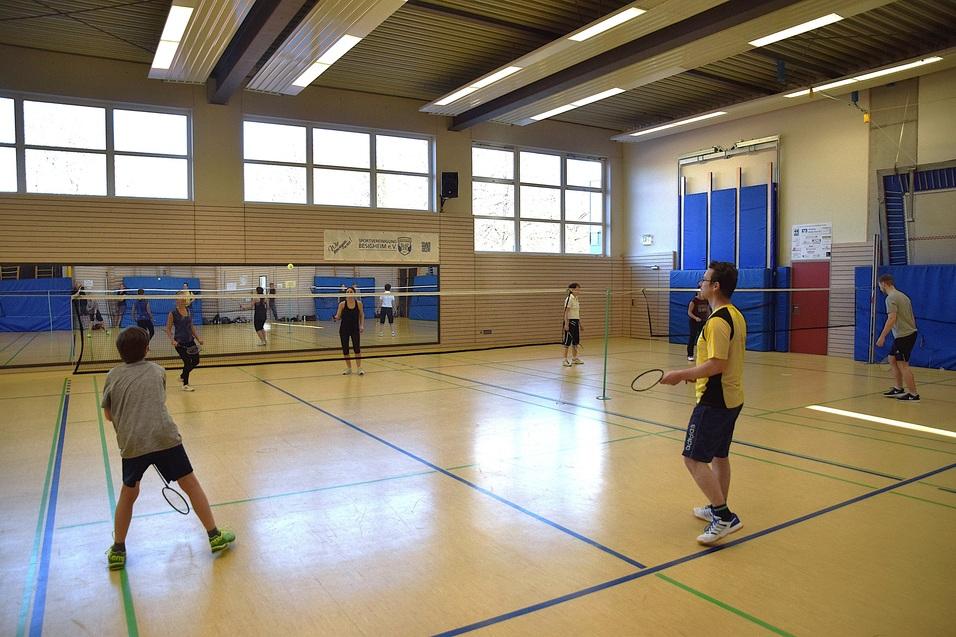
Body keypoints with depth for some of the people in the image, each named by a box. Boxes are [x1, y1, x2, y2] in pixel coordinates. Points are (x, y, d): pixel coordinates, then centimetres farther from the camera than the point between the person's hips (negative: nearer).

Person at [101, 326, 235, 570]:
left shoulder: (113, 375, 13)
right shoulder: (157, 370, 14)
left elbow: (109, 415, 19)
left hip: (131, 444, 1)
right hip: (164, 437, -1)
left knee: (128, 493, 24)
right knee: (190, 484, 12)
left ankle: (118, 551, 29)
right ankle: (215, 536, 16)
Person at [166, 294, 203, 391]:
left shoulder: (188, 311, 8)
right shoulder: (173, 313, -9)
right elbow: (168, 329, -7)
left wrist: (198, 338, 8)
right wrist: (172, 340, -20)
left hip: (190, 340, 6)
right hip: (179, 342, -6)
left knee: (196, 361, 7)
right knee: (187, 362, -4)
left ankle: (183, 376, 33)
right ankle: (185, 385, 15)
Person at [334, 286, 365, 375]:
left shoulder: (359, 303, -6)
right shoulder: (342, 304, -8)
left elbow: (362, 315, 7)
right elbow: (338, 317, -4)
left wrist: (362, 325, -2)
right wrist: (337, 317, -27)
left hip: (355, 329, 0)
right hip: (344, 329, 0)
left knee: (357, 348, -7)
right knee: (345, 349, 4)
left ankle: (359, 368, 5)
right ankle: (349, 368, 19)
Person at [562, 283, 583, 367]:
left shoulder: (576, 299, 11)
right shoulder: (569, 299, -14)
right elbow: (566, 312, -17)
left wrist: (579, 322, 18)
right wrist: (566, 324, -22)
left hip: (576, 321, 8)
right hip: (570, 321, -8)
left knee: (576, 340, 12)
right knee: (568, 340, -4)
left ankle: (574, 358, 23)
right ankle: (565, 359, 2)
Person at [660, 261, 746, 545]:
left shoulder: (718, 321, -22)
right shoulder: (736, 316, 9)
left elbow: (716, 365, -27)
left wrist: (680, 374, -18)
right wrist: (695, 373, 16)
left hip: (714, 401, -10)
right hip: (732, 397, 10)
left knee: (694, 458, -5)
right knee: (719, 456, 20)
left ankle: (724, 516, -1)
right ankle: (718, 510, 33)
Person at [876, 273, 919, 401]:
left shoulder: (891, 298, -14)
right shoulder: (902, 295, 15)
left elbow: (892, 319, -22)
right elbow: (911, 317, 19)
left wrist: (882, 336, -19)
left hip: (903, 335, -10)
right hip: (909, 332, 10)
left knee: (903, 365, -5)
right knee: (892, 360, 17)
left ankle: (913, 394, -2)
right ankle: (898, 389, 22)